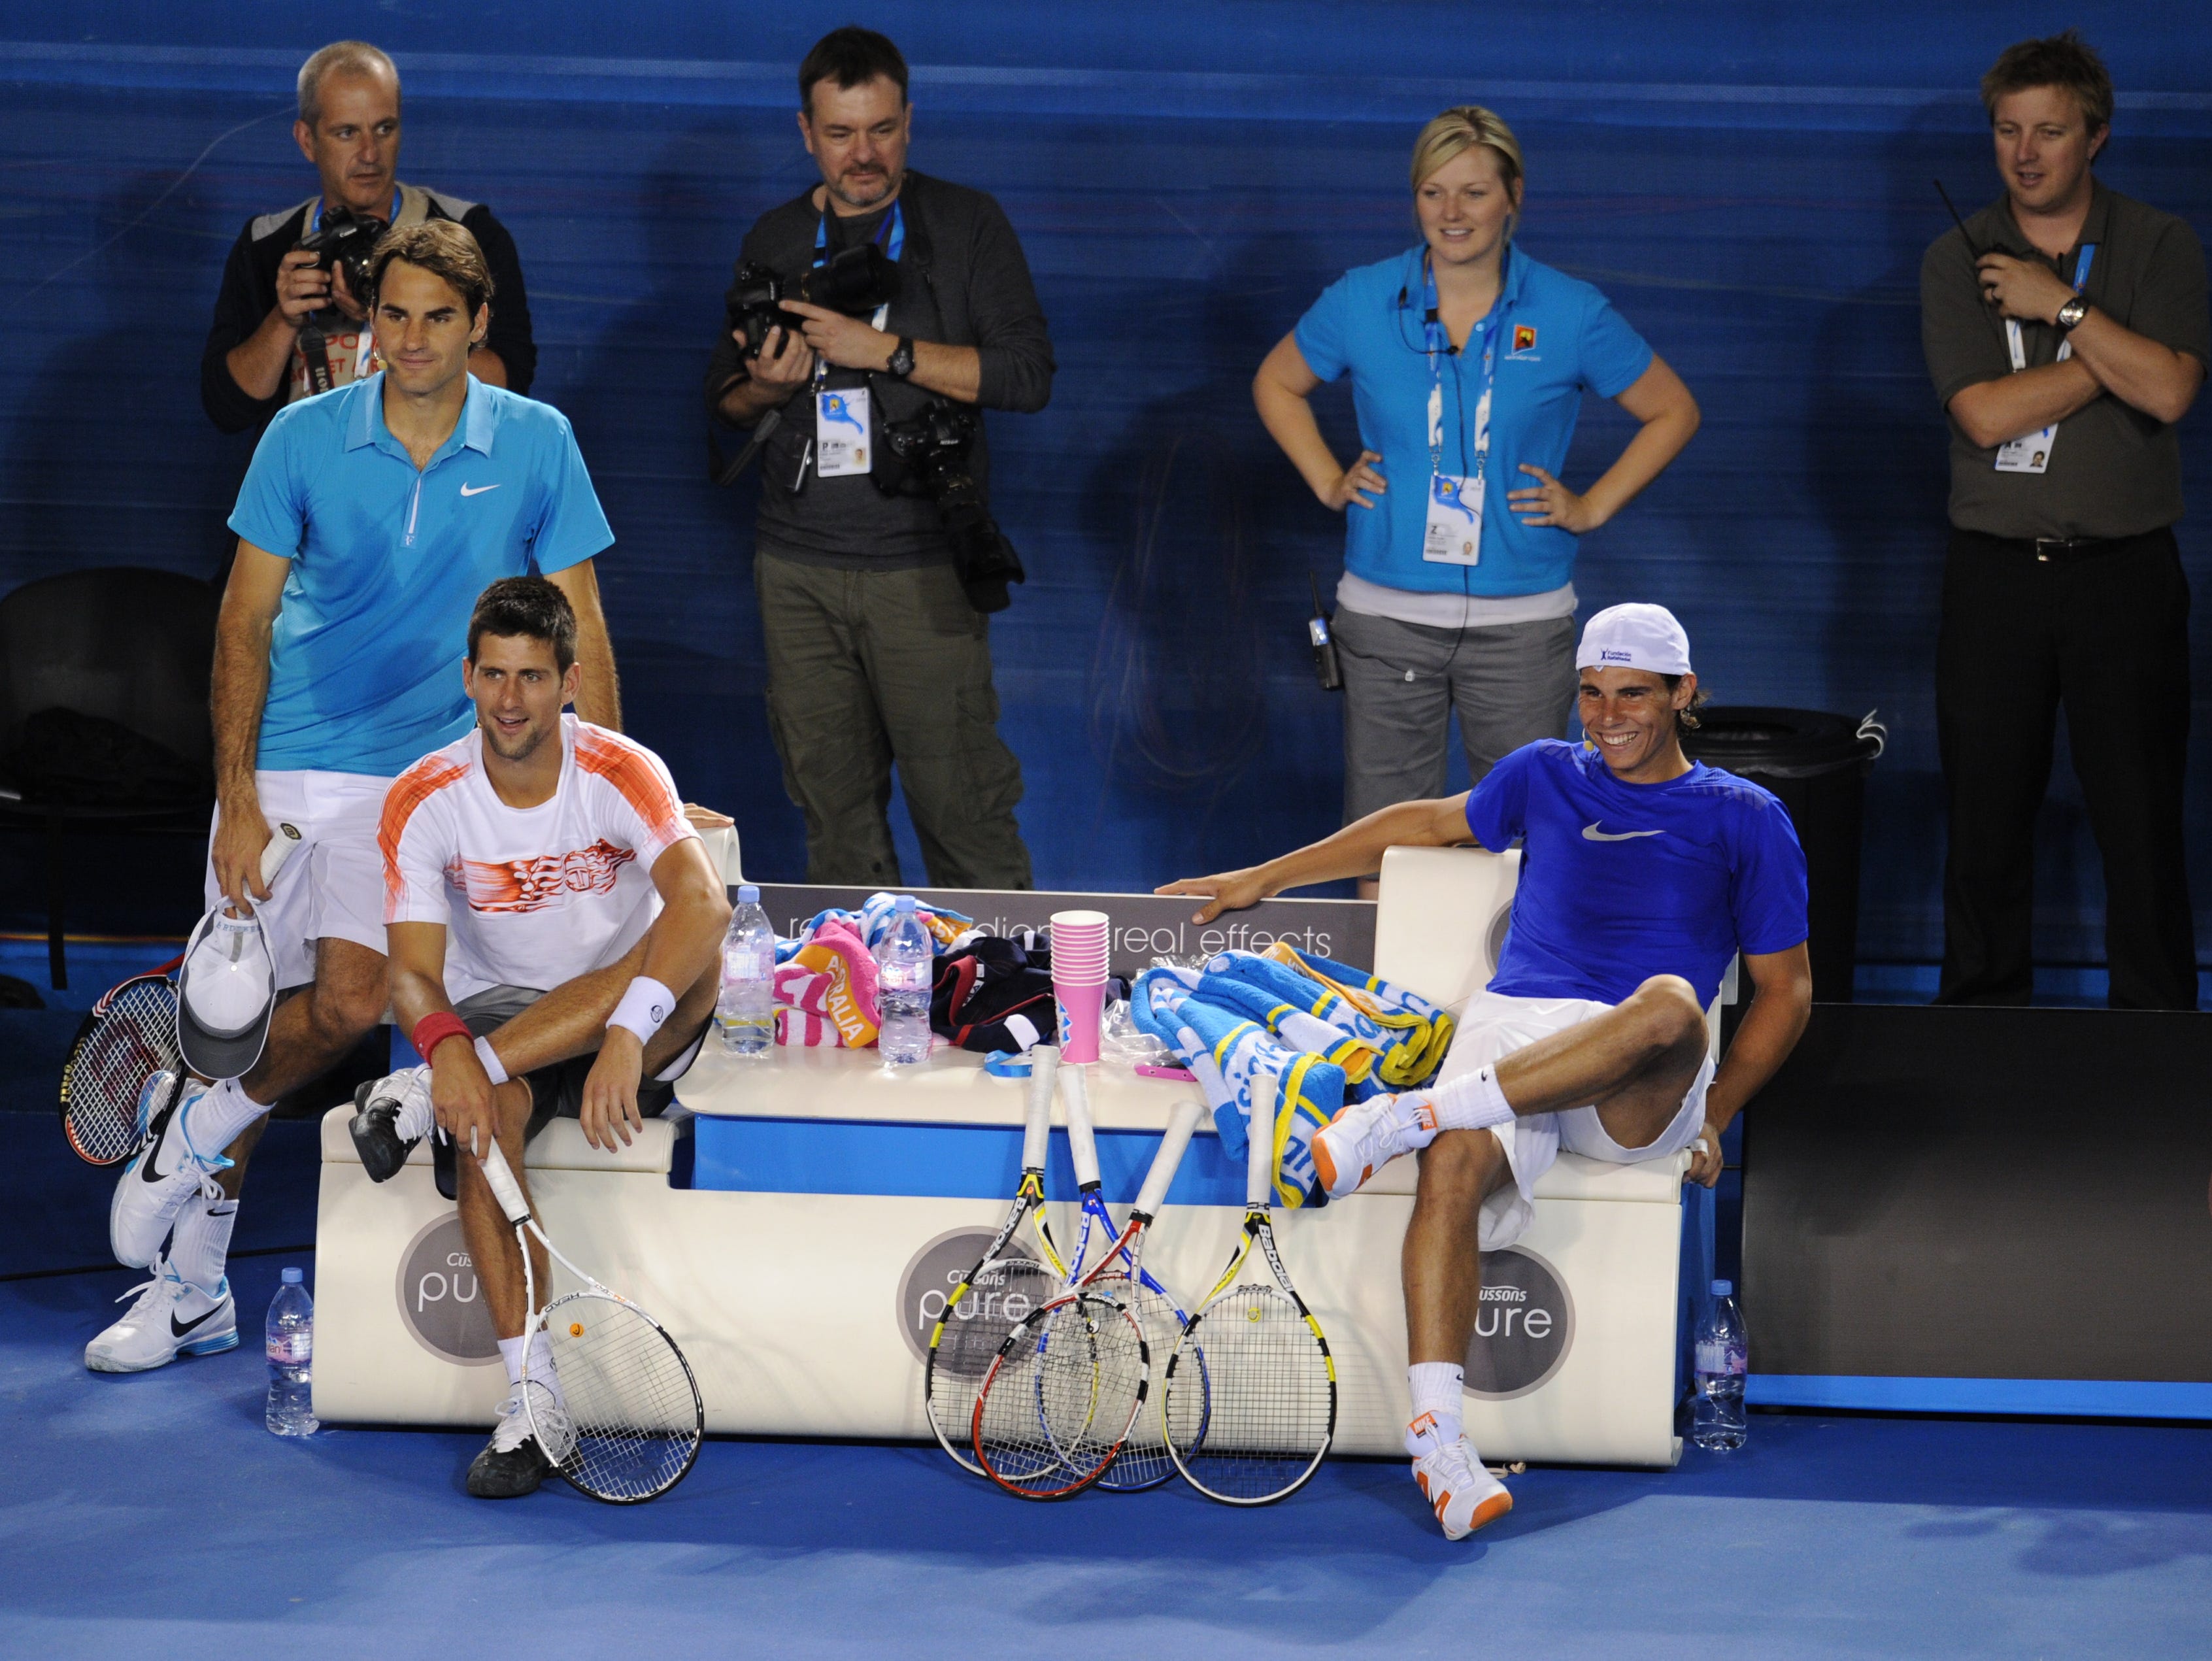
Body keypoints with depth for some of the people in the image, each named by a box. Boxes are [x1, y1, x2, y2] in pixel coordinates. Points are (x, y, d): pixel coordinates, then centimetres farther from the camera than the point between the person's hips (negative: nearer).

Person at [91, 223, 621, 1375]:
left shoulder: (536, 446, -1)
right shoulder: (304, 439, -2)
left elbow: (579, 631, 5)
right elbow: (246, 619, 1)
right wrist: (236, 800, -6)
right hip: (282, 767, 1)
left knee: (349, 1003, -19)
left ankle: (190, 1136, 9)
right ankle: (193, 1283, 18)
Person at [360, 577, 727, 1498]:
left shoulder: (623, 773, -15)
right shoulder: (422, 801, -9)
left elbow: (702, 902, -33)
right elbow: (414, 972, -16)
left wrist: (625, 1034, -50)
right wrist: (445, 1043, -42)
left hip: (636, 1034, 0)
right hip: (498, 1020, 1)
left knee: (694, 956, -35)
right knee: (482, 1115, -36)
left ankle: (416, 1098, -34)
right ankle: (531, 1395, -36)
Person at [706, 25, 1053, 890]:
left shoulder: (964, 225, 3)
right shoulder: (776, 241, 14)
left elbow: (1027, 374, -6)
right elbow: (722, 395, 20)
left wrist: (885, 350, -14)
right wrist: (766, 383, -4)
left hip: (922, 566, -3)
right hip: (798, 569, 4)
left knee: (960, 801, -8)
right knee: (833, 807, 4)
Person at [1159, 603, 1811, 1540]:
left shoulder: (1744, 820, 15)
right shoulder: (1544, 778, 24)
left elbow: (1785, 989, 15)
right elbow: (1426, 824, 38)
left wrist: (1712, 1121, 4)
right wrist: (1264, 879, 40)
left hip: (1639, 1095, -2)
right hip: (1515, 1023, 2)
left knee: (1671, 1004, -41)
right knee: (1453, 1168, -34)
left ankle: (1406, 1117, -39)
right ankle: (1436, 1436, -40)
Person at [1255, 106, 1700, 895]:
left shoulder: (1569, 314, -2)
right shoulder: (1362, 302, 1)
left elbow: (1672, 412, 10)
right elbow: (1277, 385, 19)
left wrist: (1593, 506, 3)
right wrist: (1329, 483, 8)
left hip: (1522, 621, -1)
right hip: (1387, 615, 1)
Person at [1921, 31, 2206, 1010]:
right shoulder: (1959, 260, 4)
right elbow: (1984, 414, -9)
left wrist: (2061, 304, -11)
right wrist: (2110, 347, -10)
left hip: (2124, 570, -1)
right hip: (1995, 572, 1)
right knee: (1985, 820, 4)